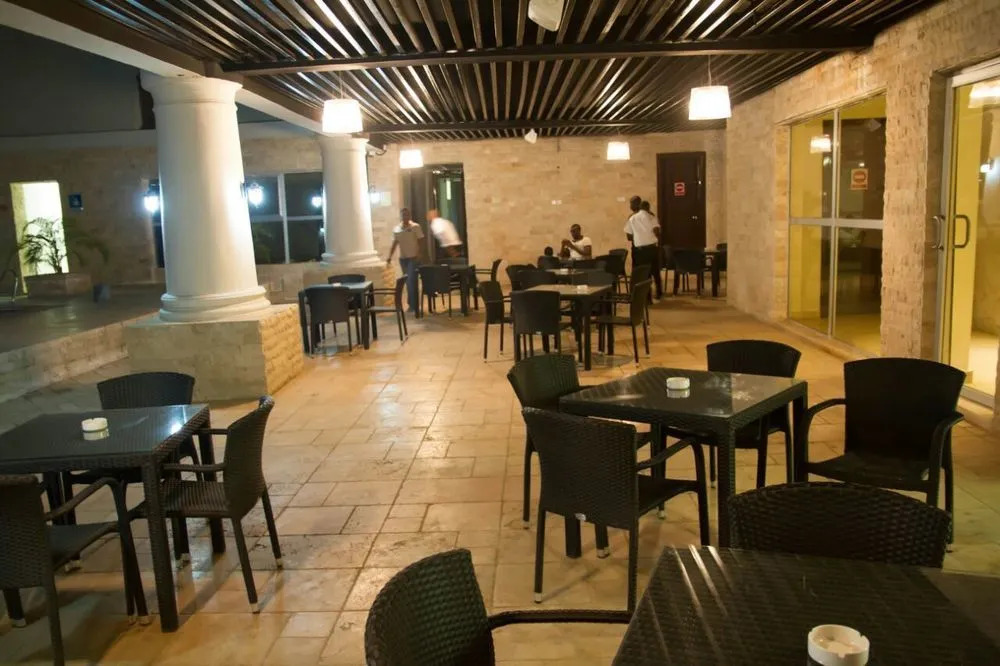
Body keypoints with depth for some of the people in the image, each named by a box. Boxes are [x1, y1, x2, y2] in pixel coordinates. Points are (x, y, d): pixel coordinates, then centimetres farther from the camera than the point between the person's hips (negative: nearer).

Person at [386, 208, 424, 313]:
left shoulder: (415, 227, -5)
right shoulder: (396, 229, 8)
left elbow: (420, 242, -7)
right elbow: (394, 244, 11)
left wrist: (418, 255, -18)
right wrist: (390, 257, 1)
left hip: (413, 258, -5)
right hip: (402, 258, 5)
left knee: (412, 281, -11)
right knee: (408, 282, 11)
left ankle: (414, 305, -9)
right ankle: (411, 304, 21)